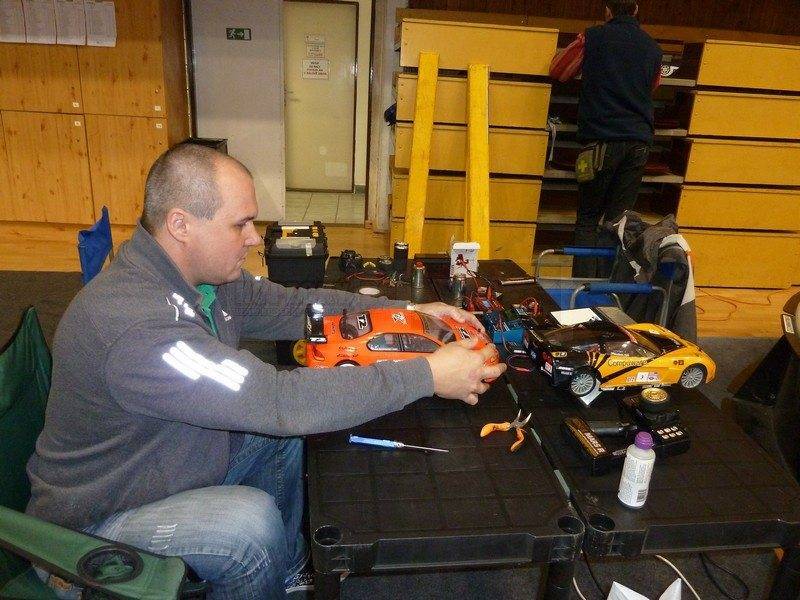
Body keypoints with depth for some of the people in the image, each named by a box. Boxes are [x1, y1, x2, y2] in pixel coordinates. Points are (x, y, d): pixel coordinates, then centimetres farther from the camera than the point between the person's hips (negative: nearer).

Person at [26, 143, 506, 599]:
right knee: (251, 521, -29)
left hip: (182, 455, 9)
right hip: (103, 515, -8)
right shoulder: (133, 325, -36)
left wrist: (407, 312, -8)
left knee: (291, 430, 5)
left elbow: (294, 307, 1)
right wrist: (429, 375, -34)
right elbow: (279, 400, -40)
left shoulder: (204, 274, -9)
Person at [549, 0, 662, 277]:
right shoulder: (653, 48, 14)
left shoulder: (593, 37, 2)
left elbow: (558, 71, 14)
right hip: (640, 142, 4)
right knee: (618, 219, 5)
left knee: (588, 219, 2)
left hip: (602, 141, -3)